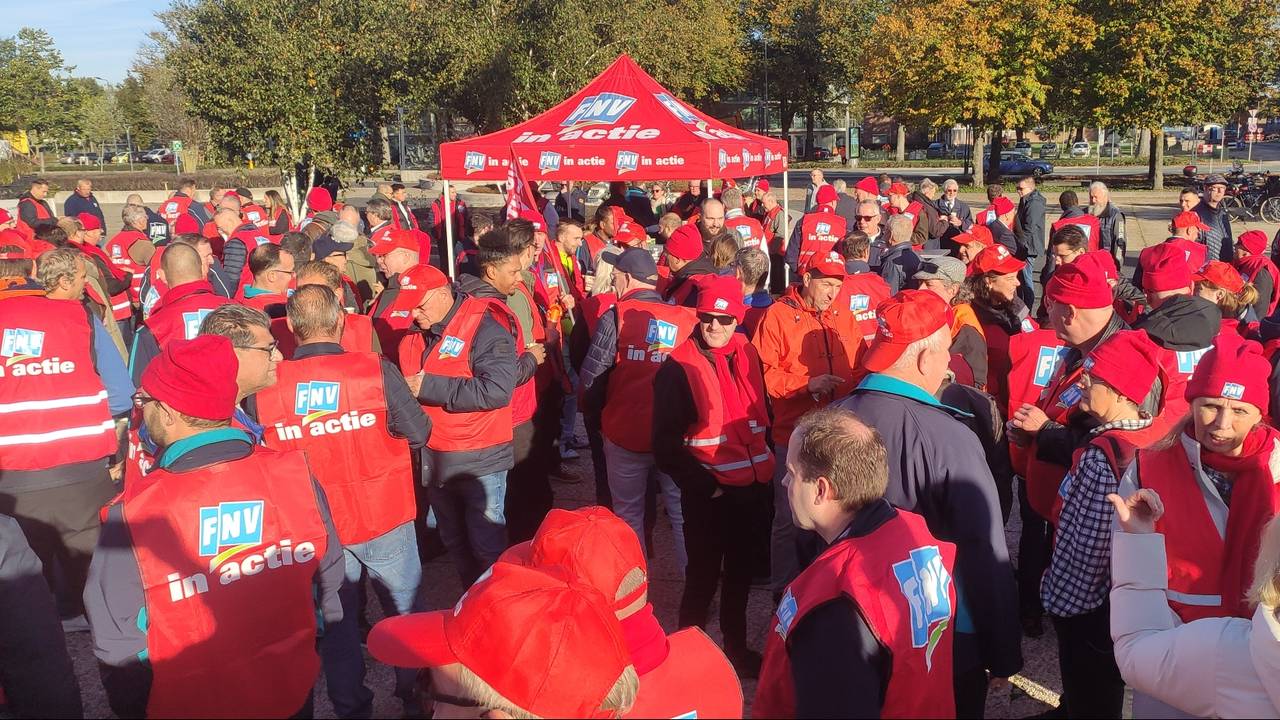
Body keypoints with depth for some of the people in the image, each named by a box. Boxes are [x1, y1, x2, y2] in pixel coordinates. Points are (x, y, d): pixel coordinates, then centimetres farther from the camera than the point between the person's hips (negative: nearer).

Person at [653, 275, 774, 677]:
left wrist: (767, 463, 10)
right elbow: (666, 443, -13)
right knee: (703, 576, 6)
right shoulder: (679, 368, -13)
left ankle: (736, 645, 38)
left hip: (754, 488, 6)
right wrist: (704, 485, -15)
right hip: (709, 492, -5)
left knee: (742, 572, 20)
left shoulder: (748, 356, 4)